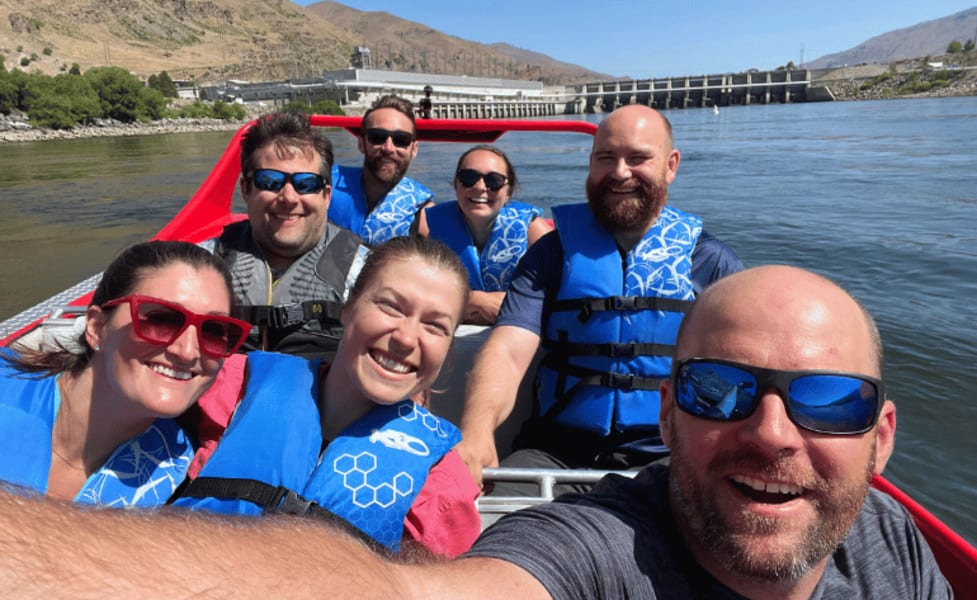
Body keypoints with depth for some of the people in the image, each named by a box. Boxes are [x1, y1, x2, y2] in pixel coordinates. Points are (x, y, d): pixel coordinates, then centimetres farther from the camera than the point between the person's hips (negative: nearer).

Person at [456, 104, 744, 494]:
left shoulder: (710, 261, 8)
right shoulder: (553, 251, 7)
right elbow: (507, 350, -7)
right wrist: (475, 431, -28)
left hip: (665, 457, 1)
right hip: (555, 450, 0)